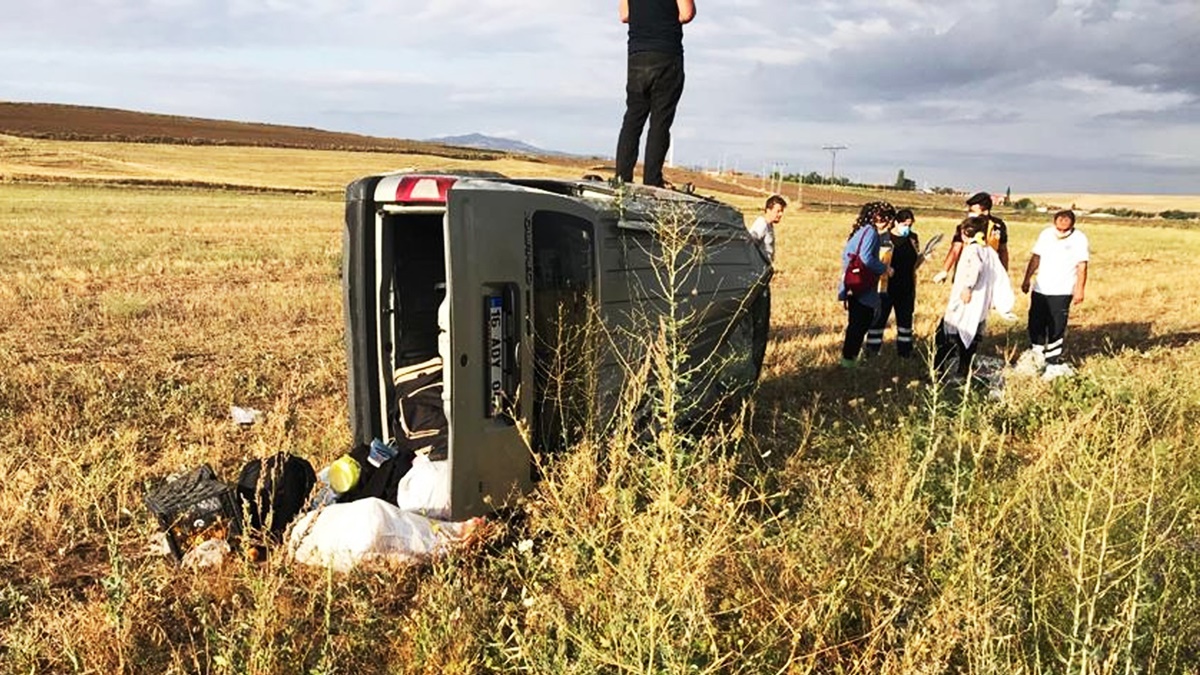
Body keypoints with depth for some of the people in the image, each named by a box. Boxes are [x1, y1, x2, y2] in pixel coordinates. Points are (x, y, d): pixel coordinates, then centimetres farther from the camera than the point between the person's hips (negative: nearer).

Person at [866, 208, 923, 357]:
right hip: (886, 289, -5)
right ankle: (871, 353, 7)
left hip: (906, 290, 6)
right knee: (878, 320, -1)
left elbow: (914, 263, 15)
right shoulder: (883, 239, -9)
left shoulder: (913, 238, 8)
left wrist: (923, 257, -3)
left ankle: (905, 352, 25)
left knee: (905, 320, 14)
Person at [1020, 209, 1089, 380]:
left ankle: (1053, 364, 6)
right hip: (1040, 289, 4)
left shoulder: (1079, 239, -6)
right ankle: (1037, 360, 23)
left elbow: (1082, 266, -7)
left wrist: (1079, 289, -12)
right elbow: (1035, 258, 10)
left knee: (1056, 329, -3)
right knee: (1035, 325, 9)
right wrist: (1027, 280, 8)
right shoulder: (1046, 234, 5)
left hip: (1062, 292, -4)